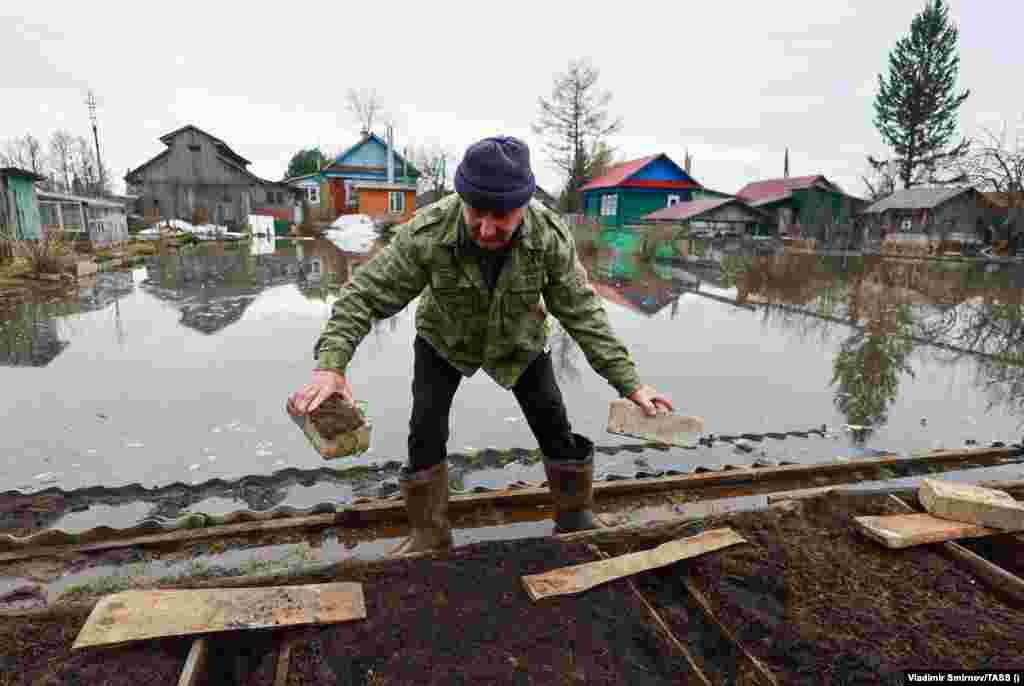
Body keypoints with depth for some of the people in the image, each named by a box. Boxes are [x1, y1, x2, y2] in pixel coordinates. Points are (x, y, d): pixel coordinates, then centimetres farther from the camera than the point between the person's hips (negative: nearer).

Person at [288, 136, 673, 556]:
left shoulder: (551, 237, -32)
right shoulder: (426, 233, -36)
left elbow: (583, 313, -23)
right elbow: (365, 296, -30)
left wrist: (629, 383, -26)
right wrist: (330, 365, -46)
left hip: (519, 343, 1)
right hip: (443, 340, 0)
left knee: (555, 428, 4)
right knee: (426, 434, -6)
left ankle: (576, 518, 29)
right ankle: (429, 535, 17)